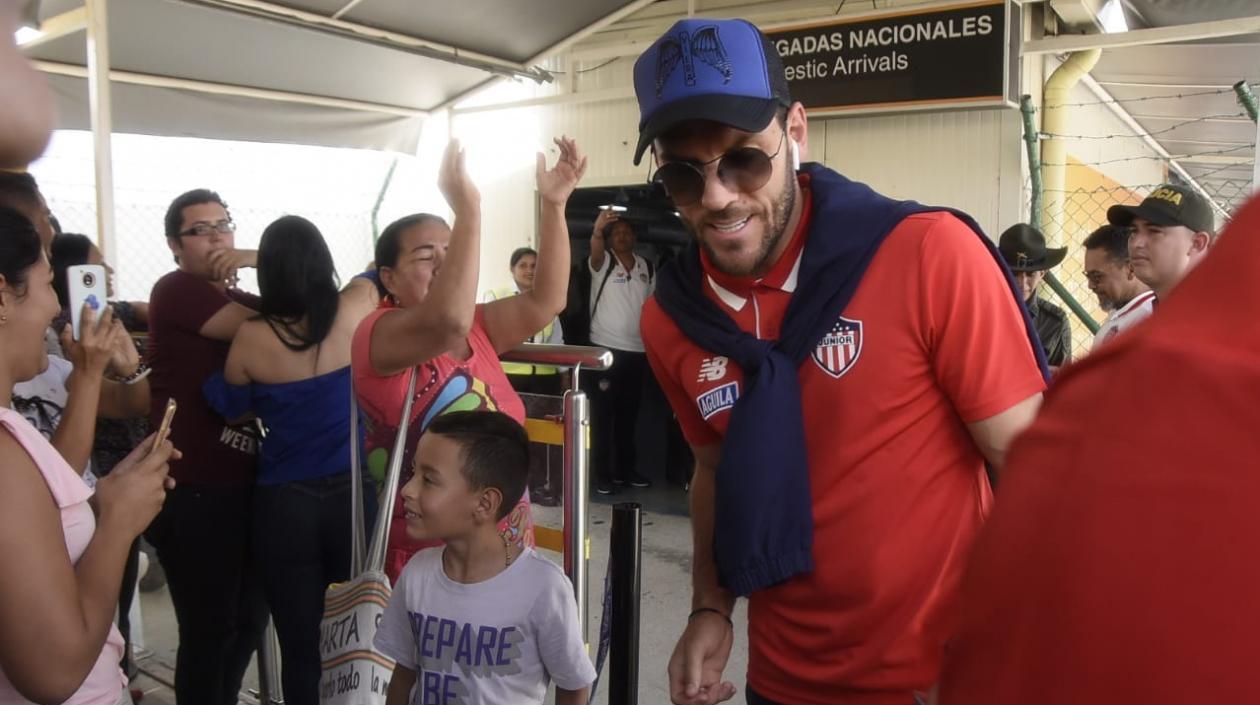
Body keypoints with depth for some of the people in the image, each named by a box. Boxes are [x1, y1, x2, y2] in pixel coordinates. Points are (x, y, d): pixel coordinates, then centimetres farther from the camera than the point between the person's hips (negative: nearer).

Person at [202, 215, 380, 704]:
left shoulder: (251, 338, -8)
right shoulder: (356, 309, -7)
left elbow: (231, 406, 11)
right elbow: (369, 278, 17)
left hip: (284, 502, -1)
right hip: (352, 492, 1)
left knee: (299, 645, 10)